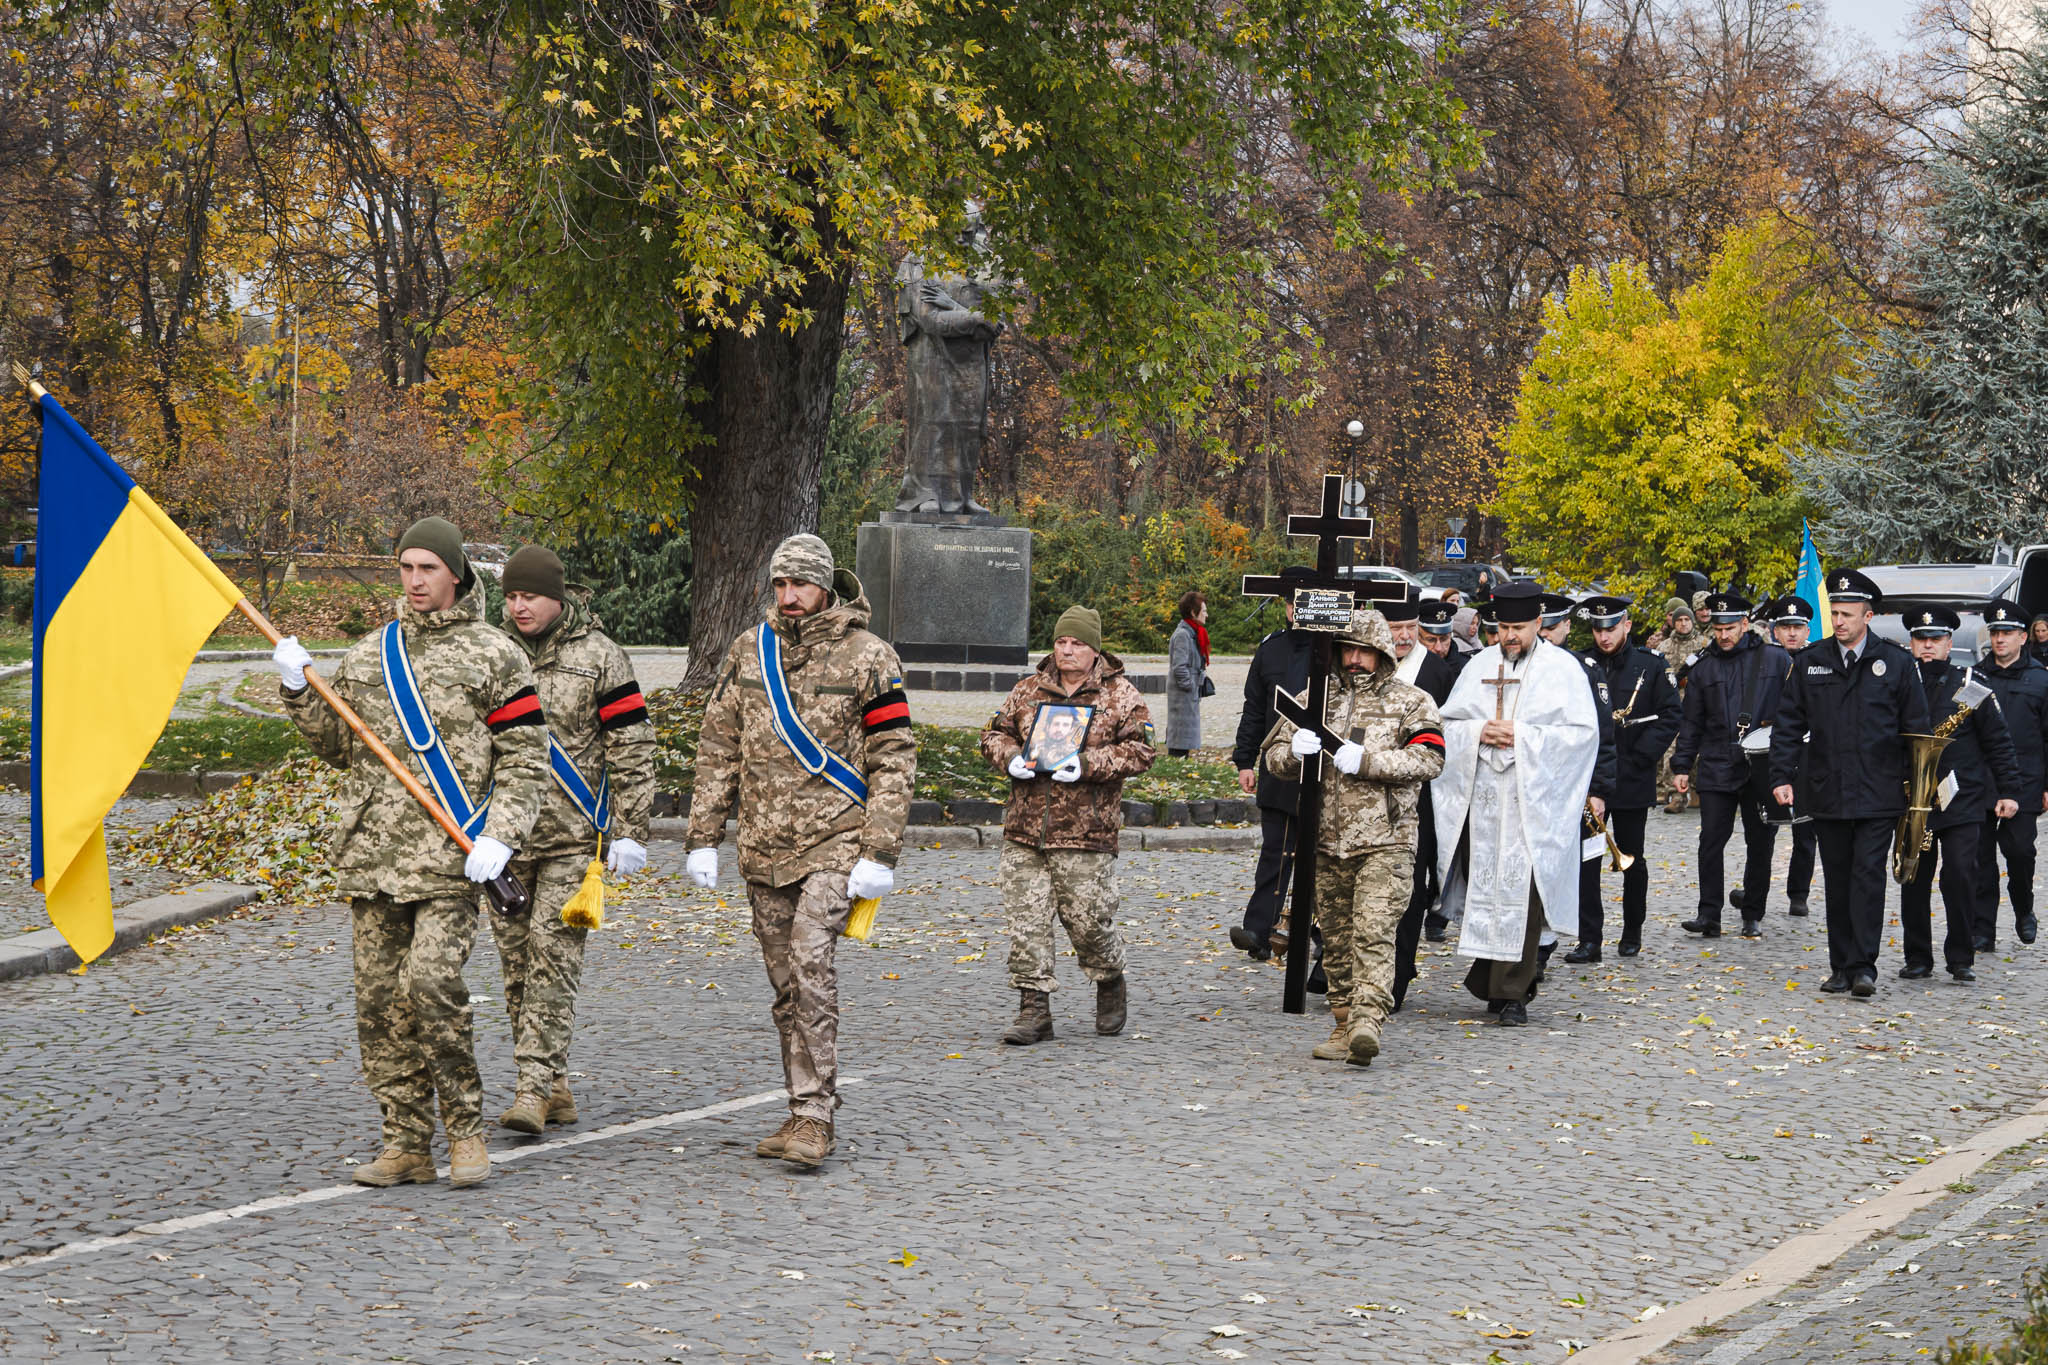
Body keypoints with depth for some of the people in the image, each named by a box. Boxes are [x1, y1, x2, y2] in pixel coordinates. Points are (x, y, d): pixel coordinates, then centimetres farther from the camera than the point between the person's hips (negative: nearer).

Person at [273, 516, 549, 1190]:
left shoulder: (493, 656, 3)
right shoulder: (368, 654, 16)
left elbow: (524, 758, 1)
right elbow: (338, 744, 21)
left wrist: (498, 837, -10)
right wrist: (299, 690, 6)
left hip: (450, 856, -5)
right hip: (372, 853, 5)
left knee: (430, 986, -18)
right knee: (378, 1001, 3)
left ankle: (466, 1127, -2)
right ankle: (407, 1146, 11)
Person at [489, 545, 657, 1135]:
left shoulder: (599, 657, -1)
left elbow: (632, 751, -1)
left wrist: (630, 833, -6)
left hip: (573, 836, -4)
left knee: (553, 954, -11)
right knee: (517, 962, 6)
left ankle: (534, 1087, -12)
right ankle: (554, 1086, 15)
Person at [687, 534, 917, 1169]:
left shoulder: (867, 657, -3)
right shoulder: (748, 652, 9)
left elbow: (894, 759, -3)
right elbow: (718, 748, 13)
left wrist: (880, 854, -9)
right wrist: (704, 836, 7)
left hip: (835, 840, -5)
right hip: (764, 846, 5)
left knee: (810, 965, -18)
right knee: (786, 984, 8)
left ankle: (814, 1116, -14)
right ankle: (807, 1114, 17)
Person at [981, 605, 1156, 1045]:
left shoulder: (1120, 695, 2)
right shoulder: (1028, 691, 12)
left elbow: (1139, 750, -4)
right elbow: (994, 734, 19)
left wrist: (1087, 764, -17)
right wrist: (1009, 758, -4)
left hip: (1086, 834, -3)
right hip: (1025, 830, 4)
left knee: (1089, 919, 0)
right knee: (1026, 921, 0)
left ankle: (1111, 984, 28)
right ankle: (1034, 1009, 6)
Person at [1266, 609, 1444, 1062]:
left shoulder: (1411, 702, 4)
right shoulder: (1315, 698, 14)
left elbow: (1429, 759, -9)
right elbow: (1273, 756, 13)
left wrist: (1366, 761, -18)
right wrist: (1294, 751, -11)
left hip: (1385, 841, -4)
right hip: (1326, 841, 4)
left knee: (1374, 931, -16)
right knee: (1336, 936, 9)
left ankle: (1368, 1020, -25)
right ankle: (1343, 1026, 16)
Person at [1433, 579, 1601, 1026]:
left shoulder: (1563, 668, 2)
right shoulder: (1480, 666, 12)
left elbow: (1583, 732, -6)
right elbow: (1448, 722, 14)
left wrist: (1521, 737, -13)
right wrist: (1479, 733, -7)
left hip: (1534, 801, -3)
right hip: (1481, 800, 3)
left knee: (1522, 891, -7)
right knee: (1485, 887, 3)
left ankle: (1513, 992, -3)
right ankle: (1491, 979, 18)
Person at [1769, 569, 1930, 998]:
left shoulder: (1896, 663, 1)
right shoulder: (1809, 663, 7)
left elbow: (1917, 729, 5)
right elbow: (1788, 724, 9)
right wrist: (1782, 776, 0)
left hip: (1879, 796, -3)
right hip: (1827, 796, 3)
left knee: (1868, 876, -9)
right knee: (1837, 882, 7)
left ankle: (1863, 967, -9)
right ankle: (1841, 967, 14)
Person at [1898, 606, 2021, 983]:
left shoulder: (1970, 688, 2)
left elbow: (1999, 742, 5)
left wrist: (2008, 792, 0)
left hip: (1961, 800, -2)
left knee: (1960, 876, -8)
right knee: (1914, 879, 4)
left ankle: (1961, 959, 1)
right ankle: (1917, 958, 14)